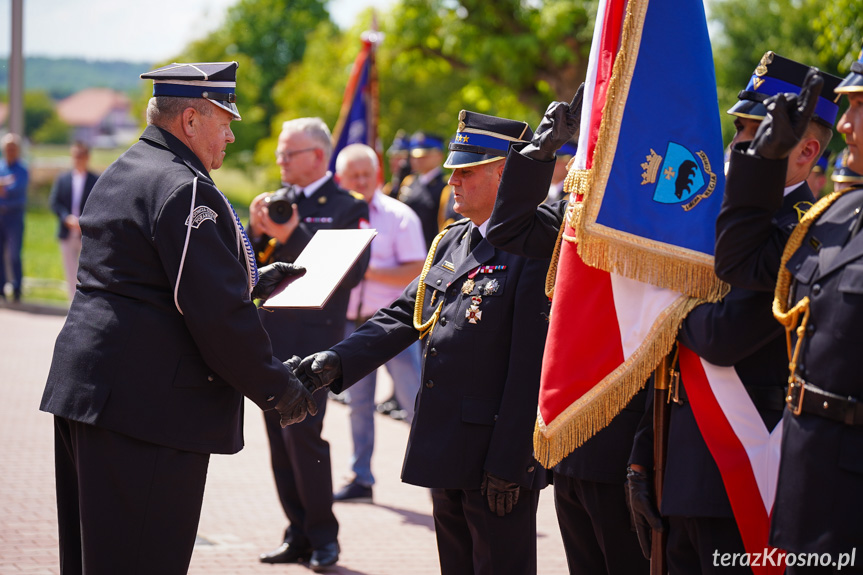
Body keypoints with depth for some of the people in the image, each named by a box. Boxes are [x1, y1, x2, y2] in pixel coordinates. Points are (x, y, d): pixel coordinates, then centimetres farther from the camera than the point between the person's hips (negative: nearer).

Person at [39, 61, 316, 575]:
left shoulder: (120, 175, 17)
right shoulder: (186, 190, -16)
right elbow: (216, 311, -20)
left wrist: (252, 283, 24)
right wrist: (276, 387, -10)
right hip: (150, 406, -11)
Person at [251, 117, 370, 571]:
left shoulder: (347, 207, -1)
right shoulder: (278, 202, 16)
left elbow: (349, 273, -14)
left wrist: (293, 237, -18)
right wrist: (256, 231, -6)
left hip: (314, 336, -6)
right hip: (271, 335, 6)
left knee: (302, 429, -13)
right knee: (279, 436, 6)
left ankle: (323, 535, -1)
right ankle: (299, 534, 14)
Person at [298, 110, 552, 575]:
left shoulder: (536, 250, -15)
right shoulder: (451, 242, 13)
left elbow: (531, 367, -19)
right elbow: (403, 315, 11)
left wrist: (507, 466, -20)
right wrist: (339, 361, -6)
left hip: (499, 454, -9)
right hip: (446, 451, 9)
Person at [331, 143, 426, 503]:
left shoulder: (399, 216, -4)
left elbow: (417, 272, -10)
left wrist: (369, 271, -17)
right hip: (351, 321, 4)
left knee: (414, 401, -6)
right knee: (358, 404, 10)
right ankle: (361, 479, 18)